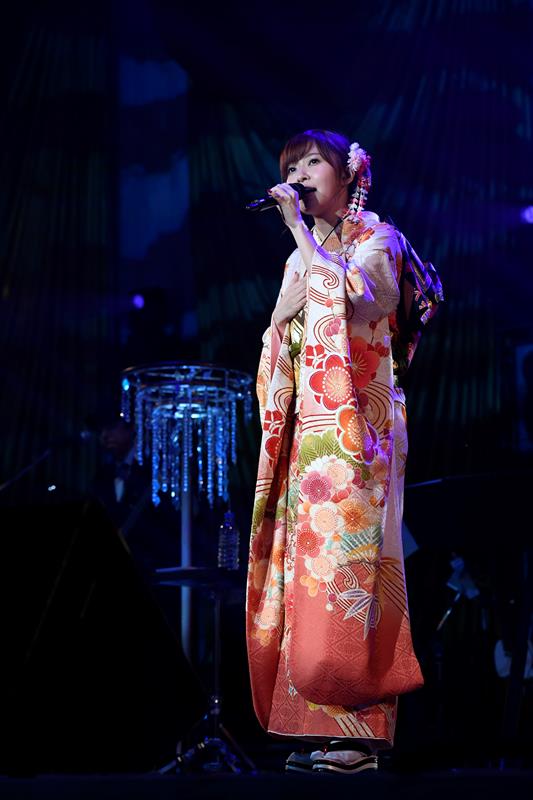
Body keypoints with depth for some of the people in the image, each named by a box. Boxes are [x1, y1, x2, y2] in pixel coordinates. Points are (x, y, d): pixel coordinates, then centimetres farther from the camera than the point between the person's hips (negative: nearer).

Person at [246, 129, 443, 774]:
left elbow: (352, 300, -16)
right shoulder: (300, 259, 24)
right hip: (305, 430, 7)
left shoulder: (377, 241, 4)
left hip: (353, 425, -7)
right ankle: (319, 727, -1)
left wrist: (299, 229, -11)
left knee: (345, 558, -15)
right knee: (307, 570, -1)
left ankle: (361, 728, -15)